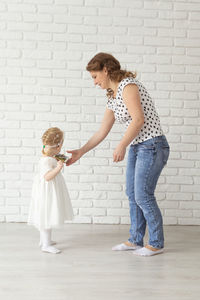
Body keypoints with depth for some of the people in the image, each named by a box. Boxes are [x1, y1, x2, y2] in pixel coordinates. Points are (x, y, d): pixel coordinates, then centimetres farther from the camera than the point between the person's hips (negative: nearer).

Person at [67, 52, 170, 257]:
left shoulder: (127, 85, -13)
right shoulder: (112, 98, 15)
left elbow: (138, 119, -22)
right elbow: (102, 131, 16)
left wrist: (121, 146, -19)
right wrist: (81, 152, 15)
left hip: (152, 146, -9)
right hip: (136, 147, 9)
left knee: (143, 196, -4)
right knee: (132, 195, 12)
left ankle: (156, 243, 11)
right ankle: (135, 240, 24)